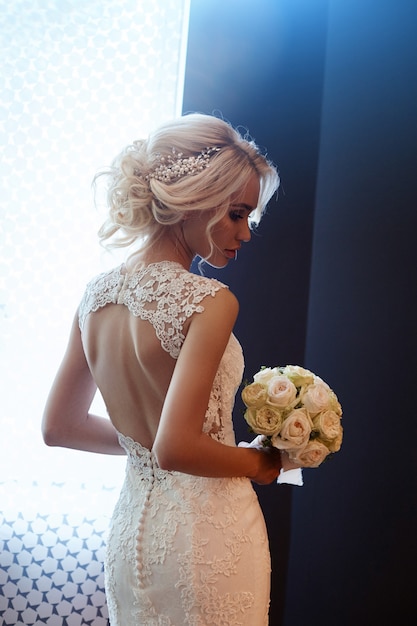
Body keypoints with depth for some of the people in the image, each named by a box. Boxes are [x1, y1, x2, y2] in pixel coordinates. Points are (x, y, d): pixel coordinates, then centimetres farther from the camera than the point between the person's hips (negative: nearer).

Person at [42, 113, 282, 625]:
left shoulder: (97, 294, -2)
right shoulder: (209, 302, -23)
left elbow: (59, 427, 5)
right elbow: (176, 449, -28)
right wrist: (257, 462, -11)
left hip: (131, 527, 6)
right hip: (206, 535, -6)